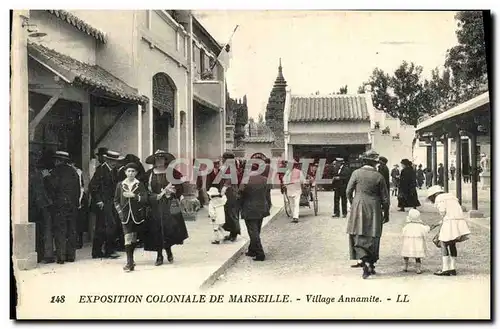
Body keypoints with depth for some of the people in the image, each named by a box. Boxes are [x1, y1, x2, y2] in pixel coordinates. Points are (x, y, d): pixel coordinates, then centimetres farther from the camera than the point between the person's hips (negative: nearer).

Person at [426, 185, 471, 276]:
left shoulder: (439, 199, 2)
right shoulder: (451, 197, 26)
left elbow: (443, 215, -8)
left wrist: (440, 231, -3)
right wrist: (436, 225, 25)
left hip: (450, 223, -8)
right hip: (460, 222, 8)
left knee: (444, 245, -1)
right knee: (452, 245, 15)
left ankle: (445, 269, -3)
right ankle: (453, 268, 17)